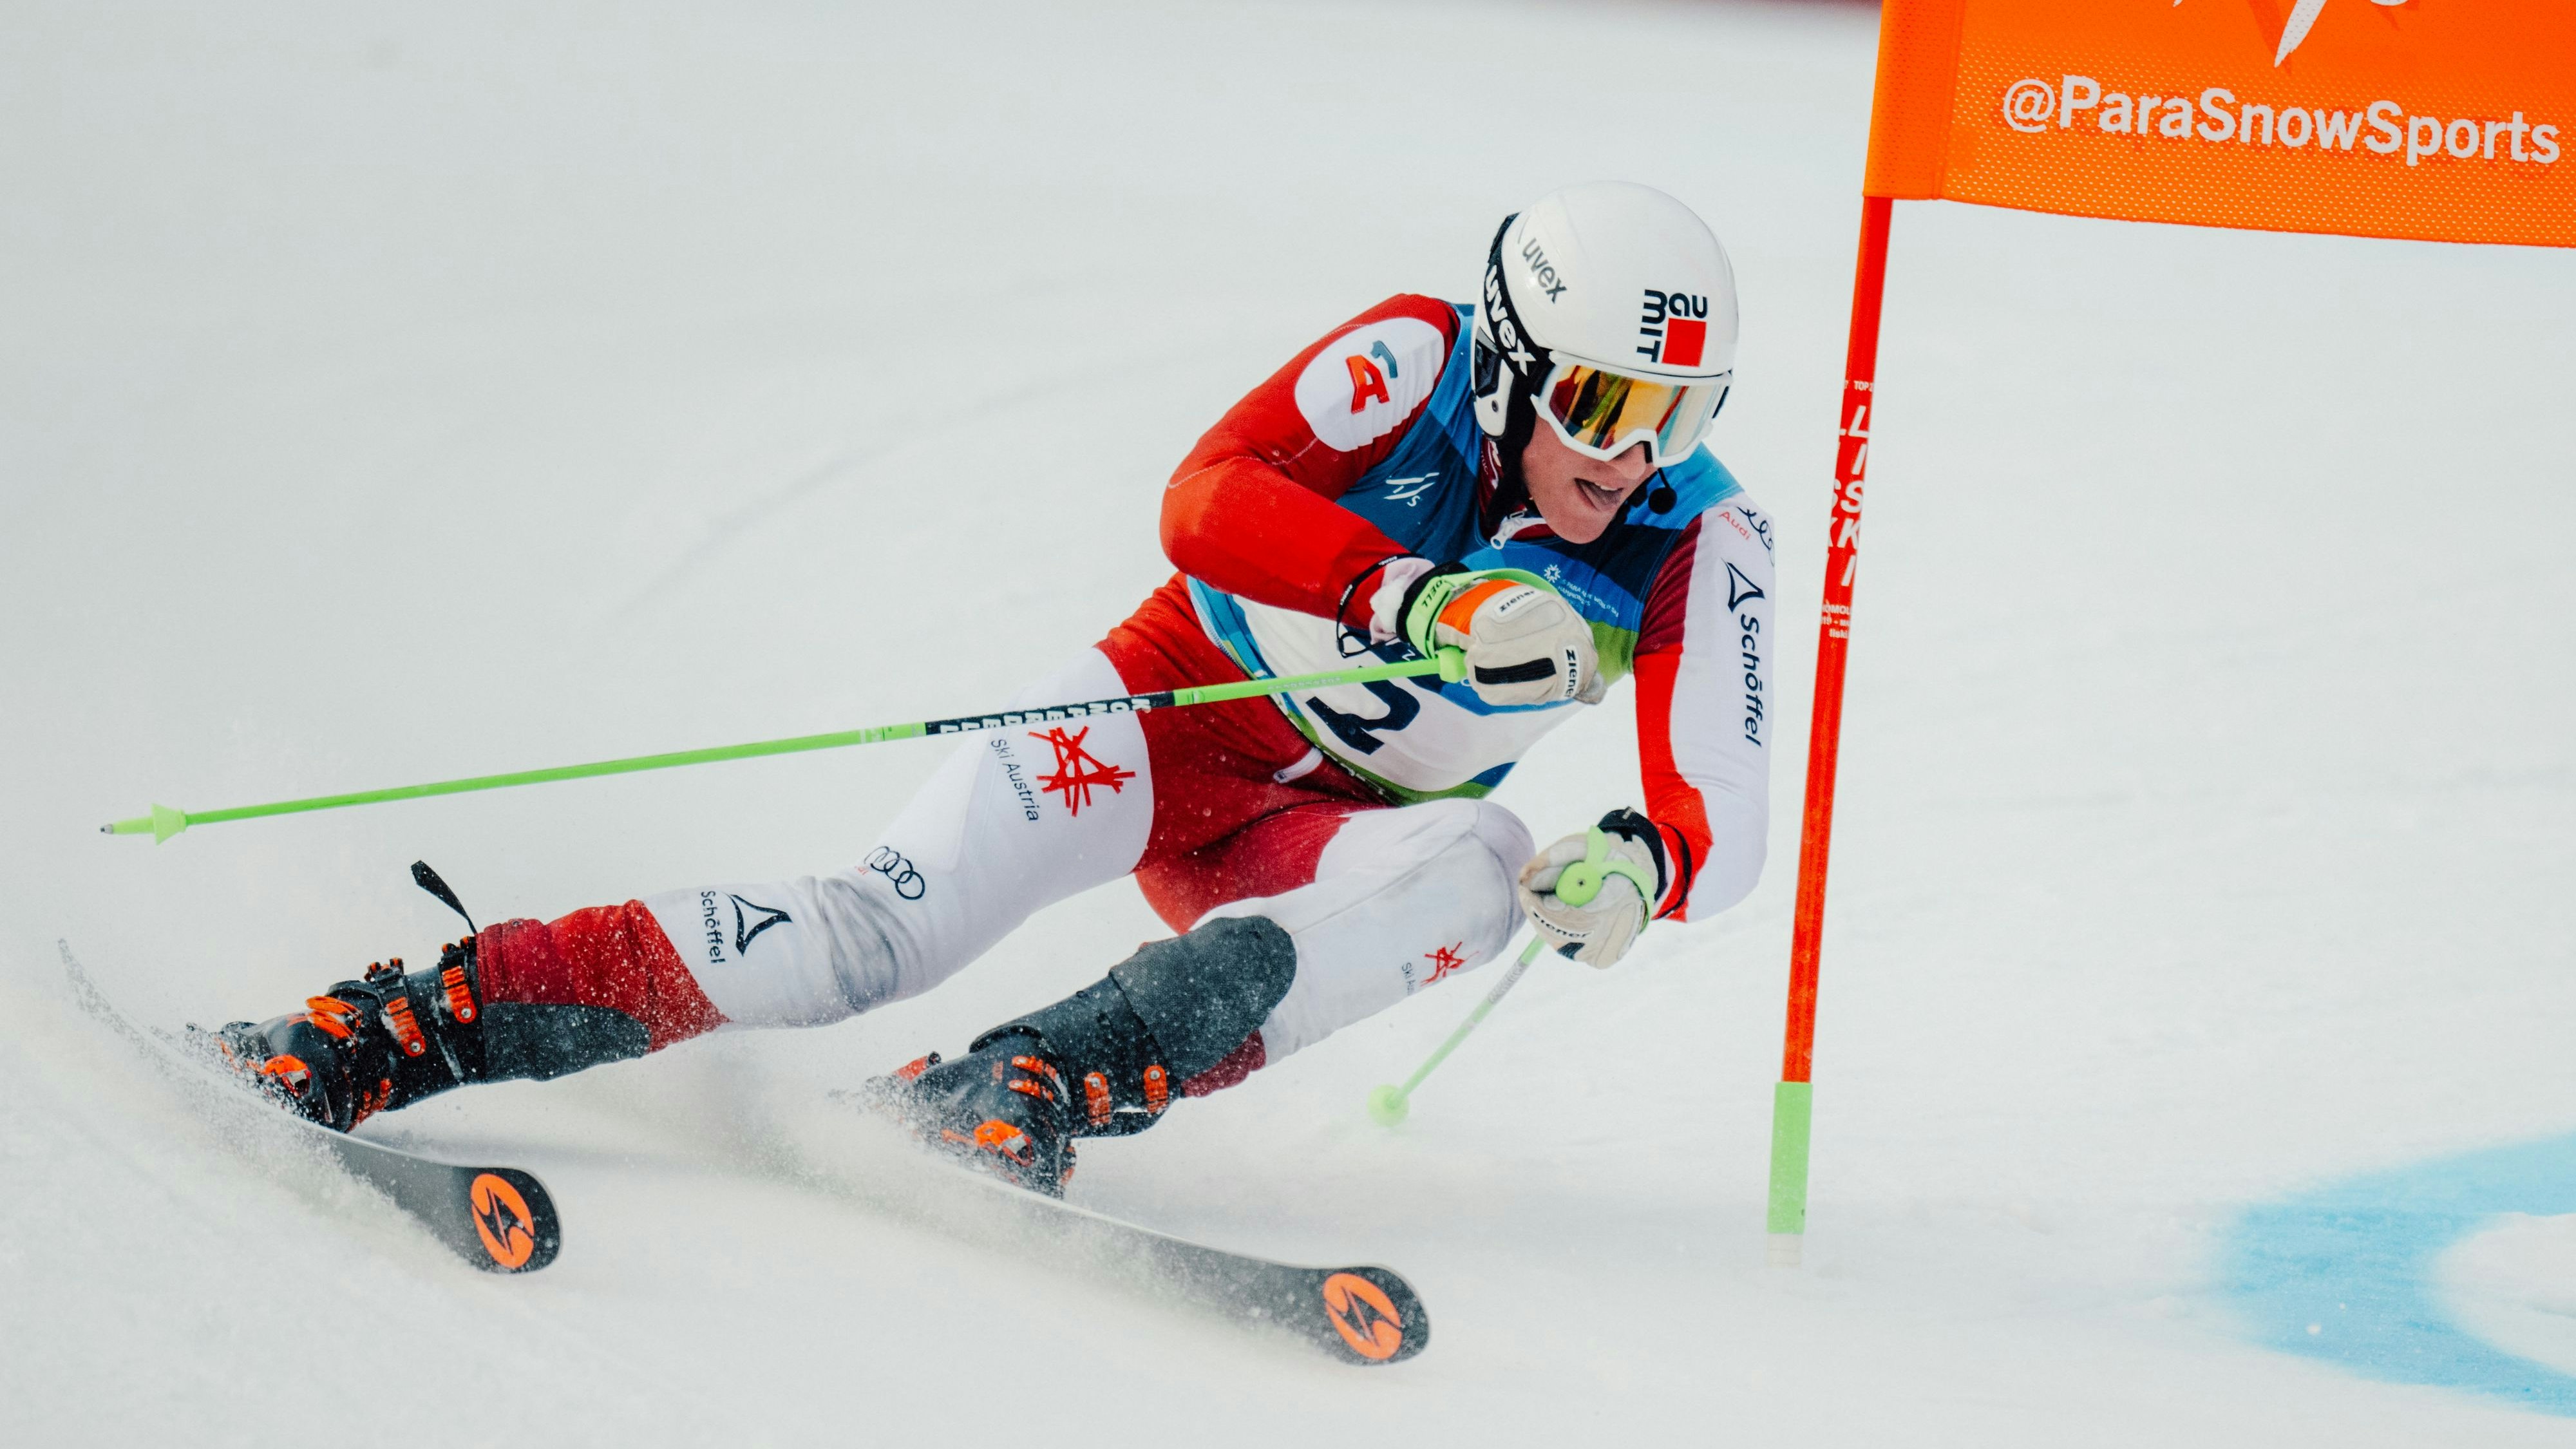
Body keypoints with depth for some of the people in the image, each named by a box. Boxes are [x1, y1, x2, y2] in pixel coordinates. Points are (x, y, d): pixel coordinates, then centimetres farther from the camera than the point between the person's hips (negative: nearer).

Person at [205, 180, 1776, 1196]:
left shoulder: (1703, 542, -13)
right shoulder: (1414, 357, -18)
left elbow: (1725, 816, -17)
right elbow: (1206, 498, -34)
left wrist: (1643, 863, -40)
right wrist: (1415, 598, -47)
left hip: (1322, 841, 3)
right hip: (1167, 713, -2)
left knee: (1480, 866, -32)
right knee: (880, 933, -25)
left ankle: (1023, 1090, -39)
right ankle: (395, 1024, -21)